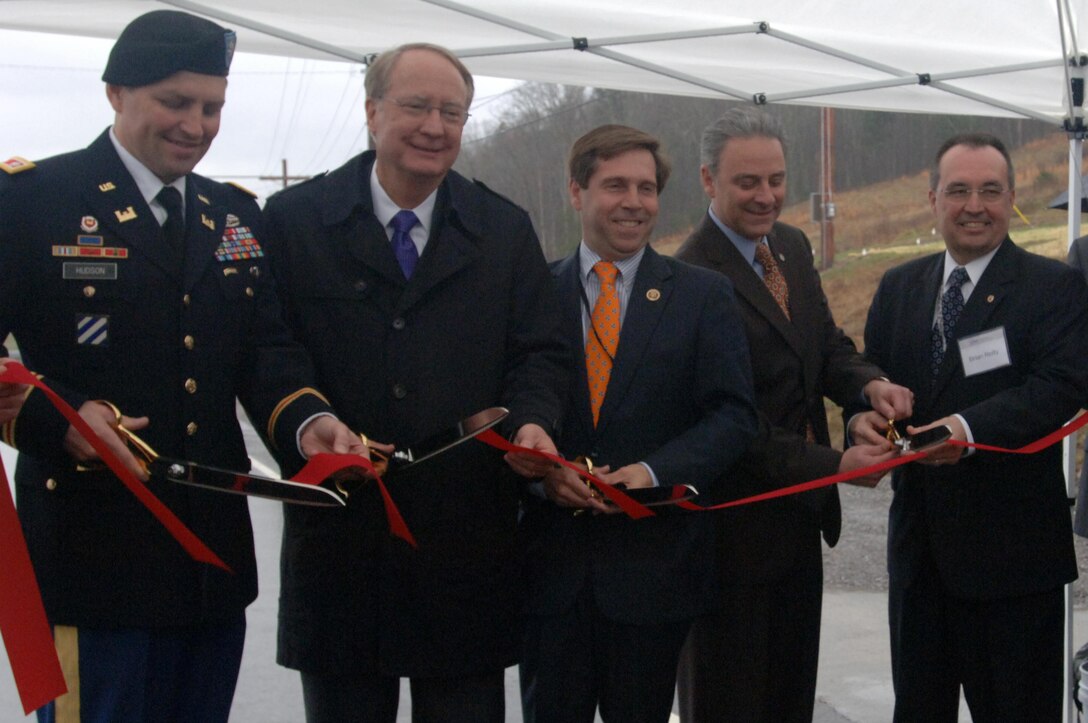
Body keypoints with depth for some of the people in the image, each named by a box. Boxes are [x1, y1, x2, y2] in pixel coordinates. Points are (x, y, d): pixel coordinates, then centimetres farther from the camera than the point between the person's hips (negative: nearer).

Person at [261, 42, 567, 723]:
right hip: (339, 534, -1)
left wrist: (532, 422, -15)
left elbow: (538, 353, 6)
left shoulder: (506, 229, 8)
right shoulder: (295, 220, 1)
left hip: (468, 544, 1)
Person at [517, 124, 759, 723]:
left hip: (655, 559, 0)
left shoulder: (703, 295, 3)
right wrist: (542, 470, -13)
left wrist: (655, 471, -17)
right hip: (552, 560, 1)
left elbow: (733, 415, -3)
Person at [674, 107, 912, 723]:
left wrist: (869, 382, -14)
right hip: (737, 525, -8)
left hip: (801, 510, 8)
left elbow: (826, 344, 9)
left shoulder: (793, 246, 6)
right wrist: (835, 464, -25)